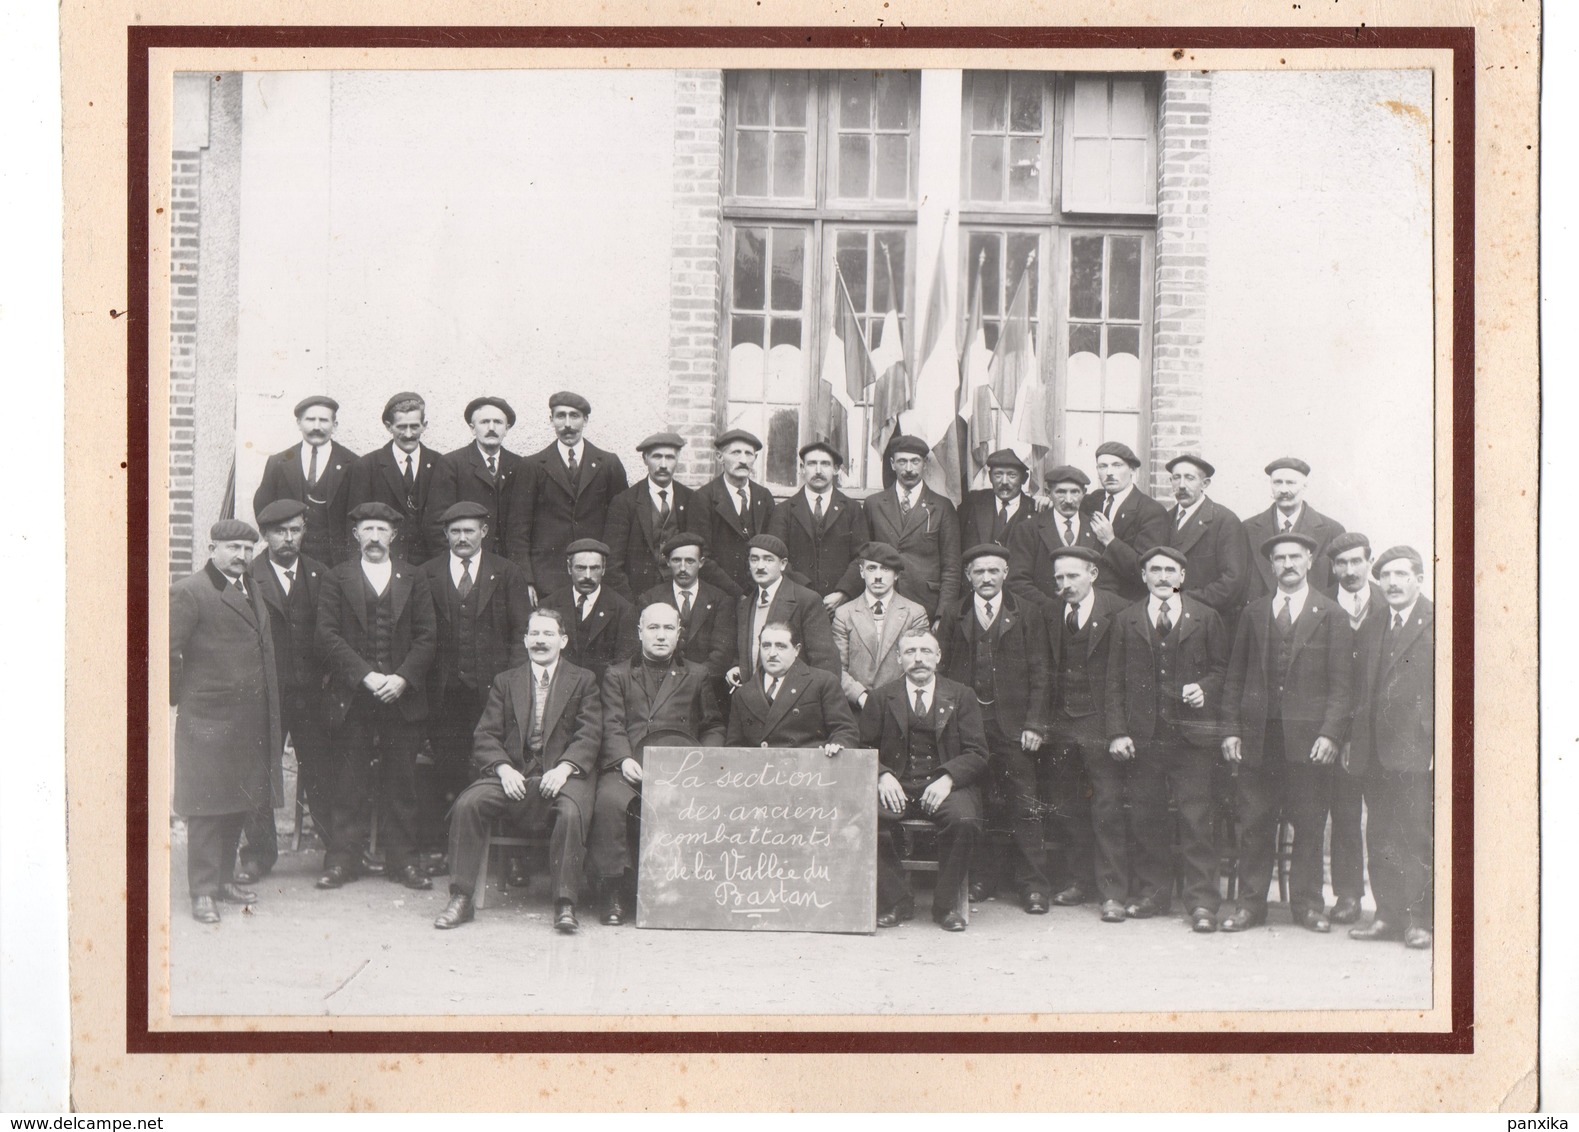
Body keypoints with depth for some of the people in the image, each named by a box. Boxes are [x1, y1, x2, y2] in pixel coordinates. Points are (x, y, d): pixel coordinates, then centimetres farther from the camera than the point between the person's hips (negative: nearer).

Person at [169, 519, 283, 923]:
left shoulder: (251, 592, 18)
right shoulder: (189, 593, -8)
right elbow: (169, 651, -11)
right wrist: (181, 698, -5)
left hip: (250, 719, 8)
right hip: (208, 719, -8)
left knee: (239, 804, 13)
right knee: (207, 807, -3)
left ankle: (225, 879, 23)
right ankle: (203, 892, 1)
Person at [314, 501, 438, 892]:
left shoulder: (413, 579, 11)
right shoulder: (338, 579, 7)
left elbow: (427, 637, 6)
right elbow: (328, 636, -2)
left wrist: (403, 677, -9)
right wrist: (365, 675, -12)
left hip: (403, 695, 1)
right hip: (351, 698, -1)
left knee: (400, 782, 3)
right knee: (349, 783, 1)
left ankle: (400, 860, 10)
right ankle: (341, 860, 7)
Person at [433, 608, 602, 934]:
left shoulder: (583, 681, 11)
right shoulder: (505, 682, 18)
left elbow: (590, 735, -1)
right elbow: (485, 736, 8)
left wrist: (564, 767, -19)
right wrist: (503, 769, -12)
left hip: (561, 775, -2)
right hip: (513, 774, 2)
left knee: (572, 810, -34)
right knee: (468, 803, -24)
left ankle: (565, 904, -27)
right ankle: (461, 898, -17)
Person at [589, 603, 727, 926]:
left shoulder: (697, 676, 25)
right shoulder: (617, 675, 22)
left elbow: (713, 727, 21)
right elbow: (612, 726, 9)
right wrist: (624, 759, -11)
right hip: (629, 764, 0)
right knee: (609, 801, -33)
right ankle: (614, 891, -23)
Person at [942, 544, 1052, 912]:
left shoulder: (1027, 616, 7)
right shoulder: (955, 618, 10)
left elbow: (1038, 674, 4)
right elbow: (947, 672, 9)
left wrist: (1034, 724, -4)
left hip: (1013, 725, -1)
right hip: (967, 722, 1)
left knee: (1024, 807, -3)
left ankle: (1033, 885, 2)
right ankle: (981, 877, 14)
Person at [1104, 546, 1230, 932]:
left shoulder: (1205, 618, 8)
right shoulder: (1126, 621, 11)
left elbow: (1222, 668, 10)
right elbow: (1115, 682, 9)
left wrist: (1205, 689, -11)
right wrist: (1117, 731, 0)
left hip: (1192, 736, -2)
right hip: (1143, 737, 2)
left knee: (1197, 820, -5)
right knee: (1146, 820, 6)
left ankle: (1202, 901, -1)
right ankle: (1151, 893, 18)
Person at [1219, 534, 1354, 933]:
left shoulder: (1331, 615, 4)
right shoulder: (1254, 613, 13)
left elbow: (1341, 683, -1)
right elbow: (1235, 677, 12)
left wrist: (1331, 734, -11)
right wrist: (1230, 729, 3)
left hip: (1308, 738, -2)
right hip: (1258, 737, 2)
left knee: (1309, 826, 3)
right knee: (1254, 824, 4)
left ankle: (1307, 903, 14)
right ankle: (1250, 903, 11)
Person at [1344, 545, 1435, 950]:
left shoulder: (1440, 624, -2)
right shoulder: (1371, 628, 18)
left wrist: (1439, 748, -13)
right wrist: (1354, 742, 12)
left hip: (1417, 751, -6)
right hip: (1377, 751, 6)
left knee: (1416, 838, -4)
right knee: (1380, 838, 7)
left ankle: (1419, 919, 4)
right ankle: (1388, 915, 14)